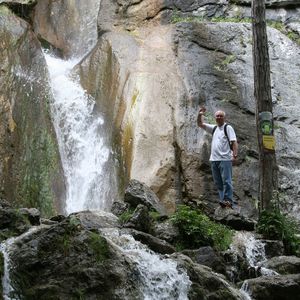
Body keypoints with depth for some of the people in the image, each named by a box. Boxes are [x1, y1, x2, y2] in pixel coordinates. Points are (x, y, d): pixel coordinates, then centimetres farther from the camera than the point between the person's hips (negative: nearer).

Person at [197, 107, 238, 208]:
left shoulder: (228, 128, 0)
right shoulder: (213, 128, 20)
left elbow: (234, 141, -9)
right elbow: (200, 124, 20)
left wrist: (235, 153, -22)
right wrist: (200, 115, 1)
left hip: (225, 159, -7)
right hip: (214, 159, 7)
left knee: (226, 181, -11)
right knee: (218, 182, 7)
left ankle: (228, 200, -12)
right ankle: (223, 200, 11)